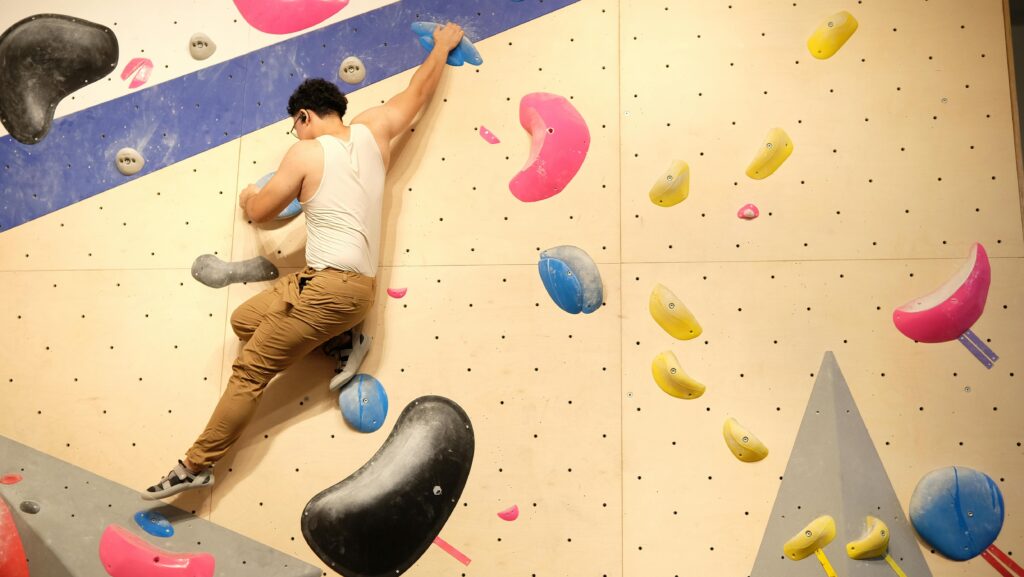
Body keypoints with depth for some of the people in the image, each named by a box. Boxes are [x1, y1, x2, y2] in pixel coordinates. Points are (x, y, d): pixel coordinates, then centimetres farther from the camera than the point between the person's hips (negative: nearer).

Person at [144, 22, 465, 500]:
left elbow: (260, 213, 4)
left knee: (249, 371, -2)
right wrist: (444, 45, 38)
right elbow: (419, 91, 23)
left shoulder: (306, 153, -6)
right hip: (356, 285, 8)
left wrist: (247, 196, 28)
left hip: (329, 285, -8)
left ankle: (196, 465, 3)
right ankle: (333, 341, 12)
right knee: (244, 320, 19)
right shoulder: (373, 129, 10)